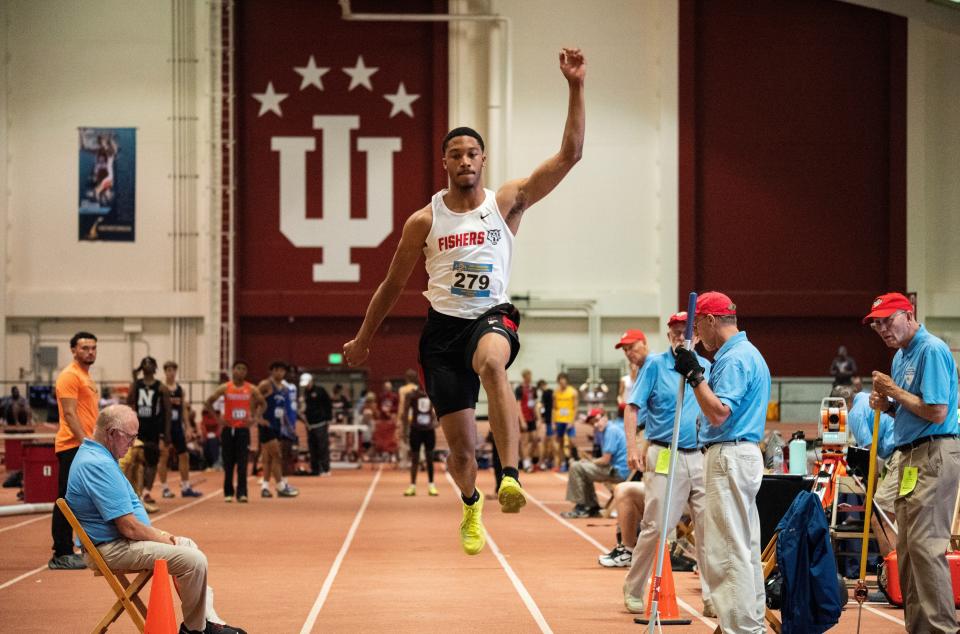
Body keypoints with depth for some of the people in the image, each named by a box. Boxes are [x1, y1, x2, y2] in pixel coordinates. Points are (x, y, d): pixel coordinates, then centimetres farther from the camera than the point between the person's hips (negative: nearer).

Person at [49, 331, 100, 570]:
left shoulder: (86, 377, 20)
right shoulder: (70, 376, -10)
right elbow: (70, 413, -18)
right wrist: (85, 441, -24)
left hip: (86, 447, 10)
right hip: (72, 447, -10)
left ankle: (69, 550, 15)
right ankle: (61, 555, -6)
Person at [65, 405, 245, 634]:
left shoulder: (92, 454, 12)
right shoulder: (99, 465, -24)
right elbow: (129, 527, -24)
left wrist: (158, 533, 10)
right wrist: (161, 538, -8)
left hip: (116, 540, 12)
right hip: (111, 549, -12)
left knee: (188, 545, 22)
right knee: (193, 560, -18)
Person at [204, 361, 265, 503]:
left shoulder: (251, 389, 2)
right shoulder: (225, 388, -1)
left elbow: (263, 403, 14)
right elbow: (208, 402, 5)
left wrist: (255, 417, 1)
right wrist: (217, 418, -4)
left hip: (243, 429, 0)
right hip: (228, 429, 0)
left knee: (242, 464, -6)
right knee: (228, 463, 4)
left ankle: (242, 493, -7)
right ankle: (228, 492, 13)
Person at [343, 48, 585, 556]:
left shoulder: (507, 202, 0)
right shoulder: (425, 221, 1)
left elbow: (569, 155, -8)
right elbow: (393, 285, 15)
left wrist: (575, 88, -16)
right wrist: (363, 338, 21)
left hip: (492, 317, -1)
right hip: (443, 328, 1)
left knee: (492, 364, -41)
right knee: (461, 447, 1)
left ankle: (511, 475, -46)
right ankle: (471, 505, 36)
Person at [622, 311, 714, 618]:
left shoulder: (706, 367, 13)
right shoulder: (655, 365, 1)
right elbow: (633, 407, -2)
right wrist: (632, 448, -13)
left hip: (701, 457, 4)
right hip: (665, 455, -4)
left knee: (708, 527, -2)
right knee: (655, 526, -5)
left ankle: (712, 598, 2)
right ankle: (633, 590, 12)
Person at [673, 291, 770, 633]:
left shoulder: (733, 358, -15)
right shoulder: (751, 354, 18)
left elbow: (719, 413, -23)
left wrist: (695, 375, -19)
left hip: (729, 457, -11)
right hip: (747, 453, 11)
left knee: (725, 550, -10)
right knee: (745, 547, 15)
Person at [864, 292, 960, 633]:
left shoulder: (932, 350, -12)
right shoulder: (901, 356, 18)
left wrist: (895, 391, -11)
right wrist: (886, 404, 6)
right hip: (911, 457, 10)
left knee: (926, 544, -14)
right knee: (907, 546, 11)